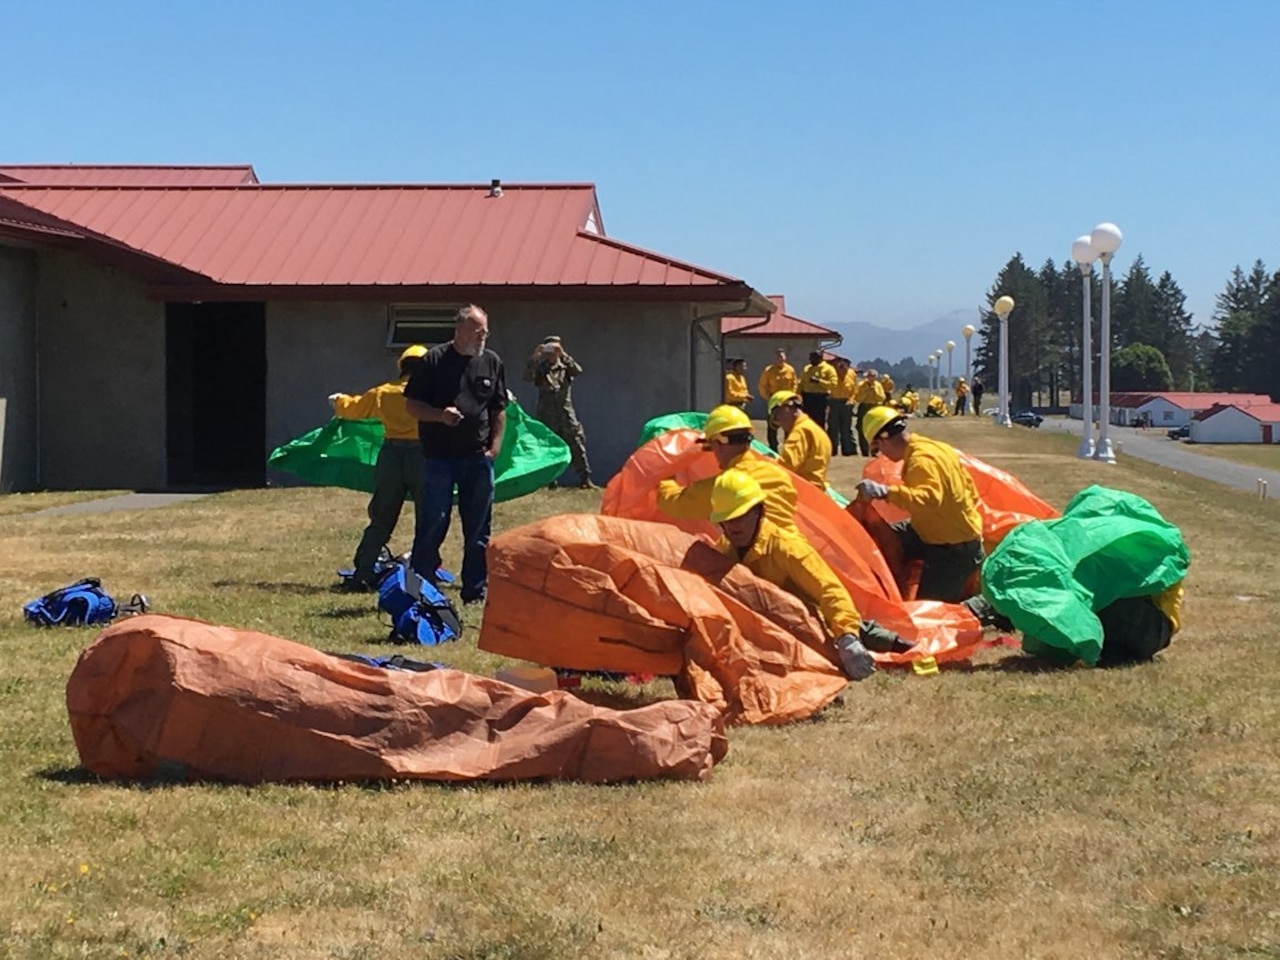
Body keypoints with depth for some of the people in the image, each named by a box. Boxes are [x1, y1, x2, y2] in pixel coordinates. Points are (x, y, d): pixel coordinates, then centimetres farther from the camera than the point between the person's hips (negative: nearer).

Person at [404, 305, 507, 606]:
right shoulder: (434, 360, -1)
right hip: (438, 456, -4)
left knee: (478, 529, 7)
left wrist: (495, 445, 5)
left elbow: (499, 409, 16)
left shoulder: (492, 362, 10)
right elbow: (412, 404, 0)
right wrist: (440, 415, -17)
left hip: (478, 457, 4)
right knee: (432, 525, -2)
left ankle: (476, 590, 16)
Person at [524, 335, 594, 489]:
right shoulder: (540, 369, 6)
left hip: (566, 414, 0)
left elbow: (578, 371, -12)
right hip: (547, 416, 0)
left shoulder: (565, 368, 8)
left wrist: (563, 355, -21)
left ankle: (585, 479, 1)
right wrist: (535, 357, -21)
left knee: (577, 446, -3)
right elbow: (527, 377, -12)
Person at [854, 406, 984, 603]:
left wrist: (887, 492, -48)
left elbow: (930, 498, -42)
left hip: (953, 550, -10)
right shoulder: (938, 447, 4)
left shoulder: (921, 460, -25)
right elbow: (968, 487, 13)